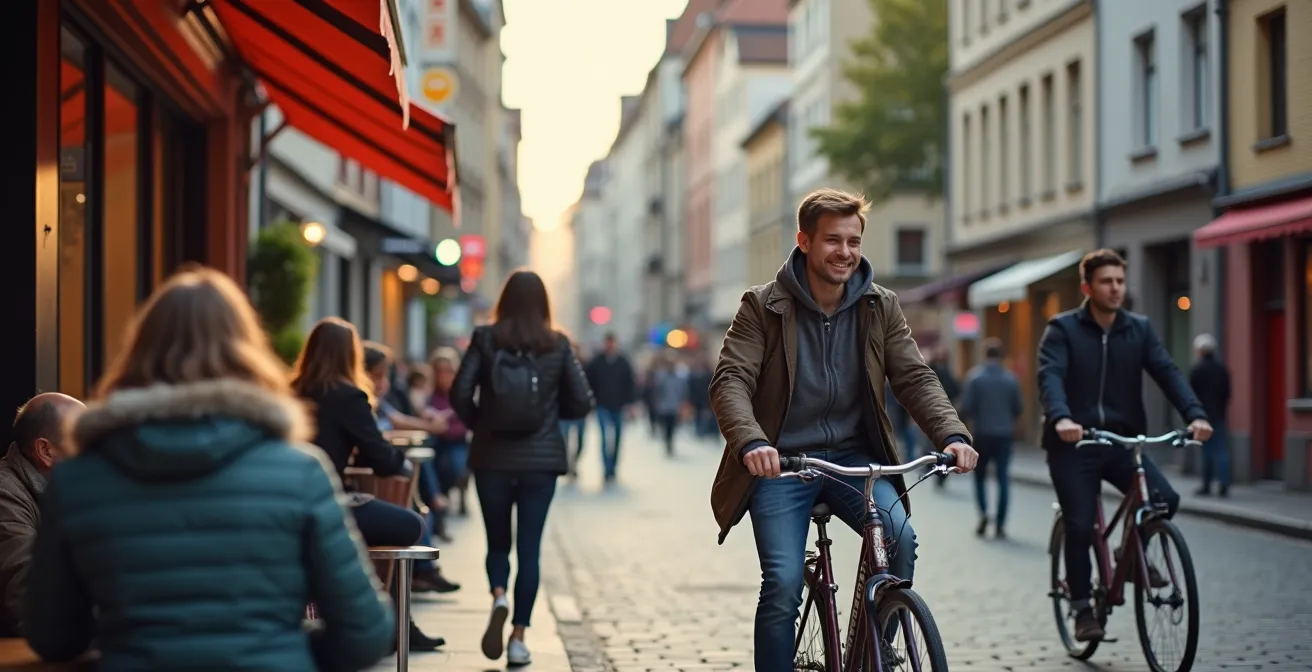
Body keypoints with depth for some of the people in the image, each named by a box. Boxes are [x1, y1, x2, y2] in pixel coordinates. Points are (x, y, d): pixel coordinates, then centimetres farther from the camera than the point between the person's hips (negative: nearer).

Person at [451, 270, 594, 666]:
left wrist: (478, 424, 9)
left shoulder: (485, 339, -3)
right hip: (541, 459, 0)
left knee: (497, 542, 16)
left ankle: (499, 598, -13)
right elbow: (582, 403, -1)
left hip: (492, 458, 0)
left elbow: (460, 394, -9)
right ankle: (518, 638, 4)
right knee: (529, 547, 6)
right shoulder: (557, 345, -1)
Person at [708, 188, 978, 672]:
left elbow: (915, 377, -3)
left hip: (854, 458, 2)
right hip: (782, 463, -2)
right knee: (783, 583, -17)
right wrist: (751, 442, -36)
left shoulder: (880, 308, 3)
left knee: (900, 539, -23)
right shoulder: (763, 307, -6)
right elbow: (731, 379, -16)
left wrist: (952, 433, -23)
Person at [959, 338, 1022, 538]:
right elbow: (1018, 408, 3)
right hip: (1004, 434, 1)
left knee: (980, 476, 13)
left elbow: (966, 407, -10)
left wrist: (968, 421, 11)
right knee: (1003, 478, 3)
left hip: (981, 434, -1)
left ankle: (983, 512, -8)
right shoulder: (1011, 378, -1)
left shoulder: (974, 377, -8)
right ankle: (1000, 524, -1)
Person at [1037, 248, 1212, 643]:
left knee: (1165, 499, -17)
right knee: (1080, 527, -7)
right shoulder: (1063, 329, -4)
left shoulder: (1139, 330, 8)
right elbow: (1050, 376, -19)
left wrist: (1195, 414, -22)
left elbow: (1167, 372, -4)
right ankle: (1082, 608, 12)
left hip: (1123, 440, 3)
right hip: (1073, 443, -3)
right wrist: (1060, 418, -39)